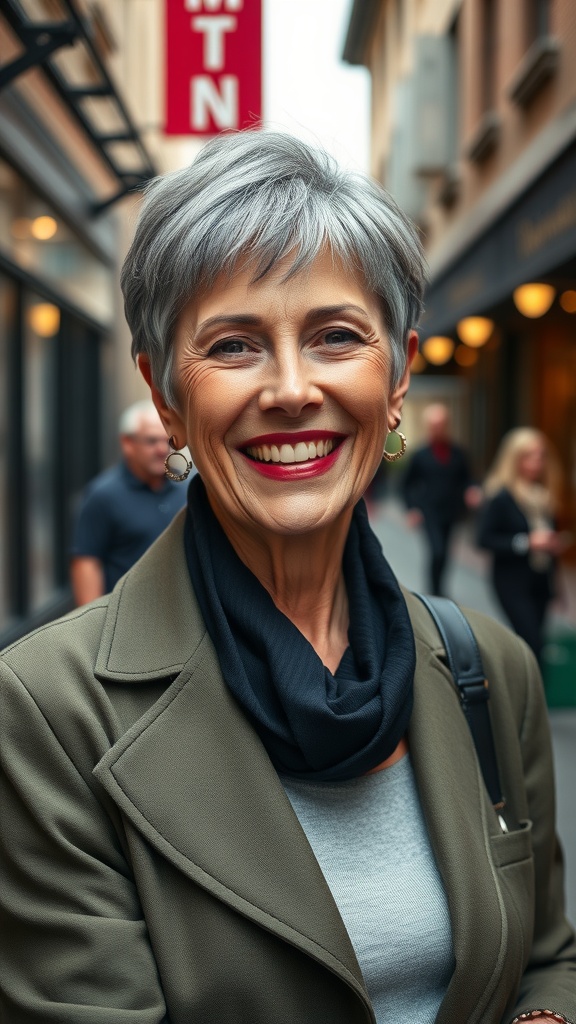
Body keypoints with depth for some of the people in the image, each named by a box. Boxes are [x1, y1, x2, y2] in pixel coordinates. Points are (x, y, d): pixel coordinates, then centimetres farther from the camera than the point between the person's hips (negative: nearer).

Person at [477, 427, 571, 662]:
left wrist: (556, 543, 3)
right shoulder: (501, 495, -14)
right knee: (533, 644, -12)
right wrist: (526, 543, -22)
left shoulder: (545, 495, 5)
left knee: (530, 641, 12)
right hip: (512, 581, -6)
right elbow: (484, 538, -17)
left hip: (541, 581, 6)